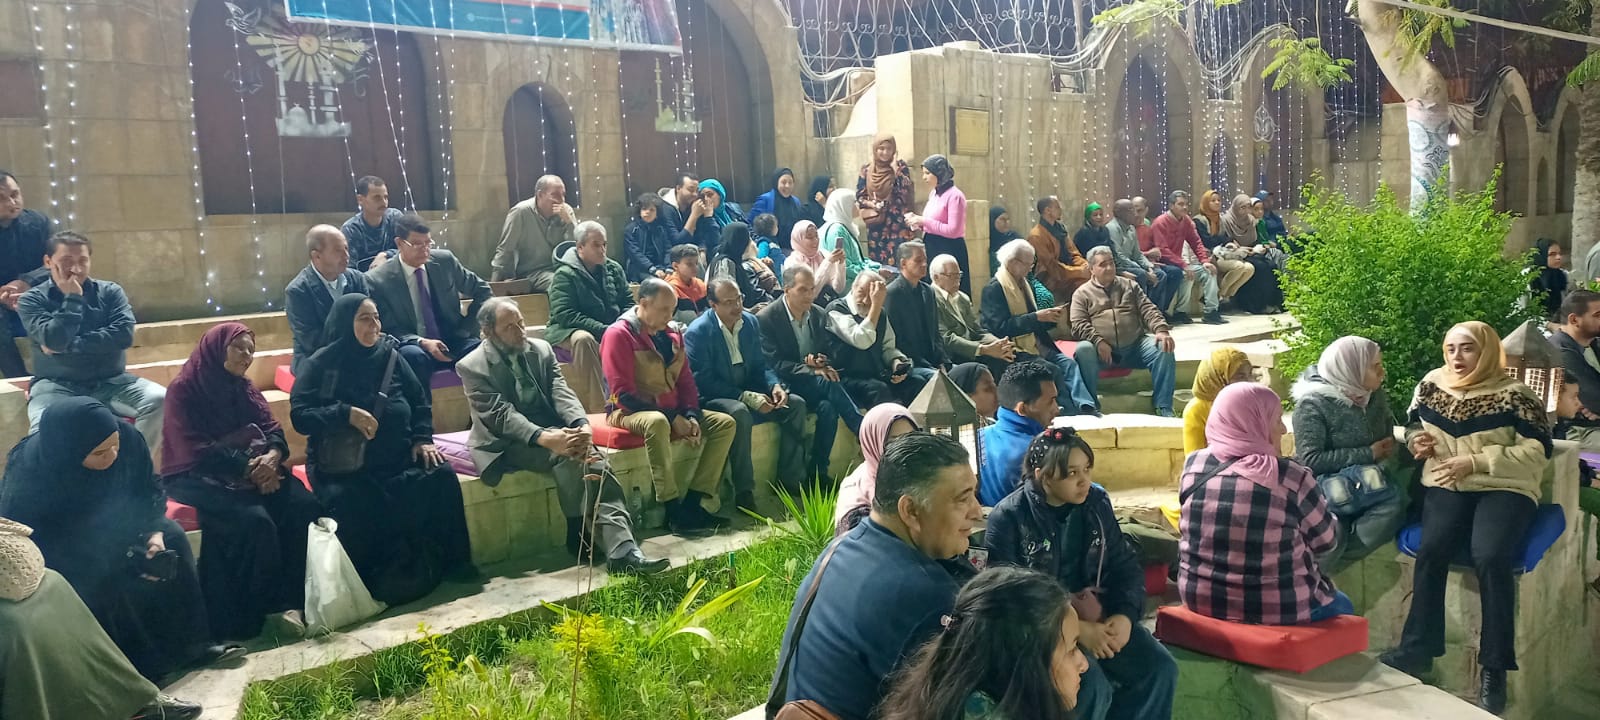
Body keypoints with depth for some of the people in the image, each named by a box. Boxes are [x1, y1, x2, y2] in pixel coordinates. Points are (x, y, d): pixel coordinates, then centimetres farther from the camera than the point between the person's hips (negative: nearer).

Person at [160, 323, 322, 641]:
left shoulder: (243, 387, 16)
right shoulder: (184, 389, -5)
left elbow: (272, 429, 7)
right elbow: (194, 449, -14)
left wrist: (272, 456, -17)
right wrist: (247, 467, -22)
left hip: (253, 469, 6)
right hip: (198, 477, -6)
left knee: (305, 506, -22)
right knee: (255, 521, -33)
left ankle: (294, 599, -20)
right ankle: (267, 608, -17)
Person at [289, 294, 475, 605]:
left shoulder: (390, 356, 9)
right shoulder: (323, 363, -1)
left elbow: (421, 401, 16)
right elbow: (299, 415, -7)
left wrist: (422, 439, 2)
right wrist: (346, 413, -20)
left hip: (398, 458, 4)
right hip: (343, 465, -3)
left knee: (441, 476, -20)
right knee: (351, 502, -34)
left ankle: (451, 562, -7)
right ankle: (375, 579, -16)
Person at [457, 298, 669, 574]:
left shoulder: (541, 349, 8)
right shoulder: (472, 367, -6)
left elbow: (561, 392, -2)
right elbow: (500, 415, -17)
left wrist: (581, 425, -24)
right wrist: (544, 437, -33)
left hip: (554, 432, 5)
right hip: (510, 443, -4)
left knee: (596, 464, -25)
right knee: (569, 454, -33)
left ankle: (622, 550, -37)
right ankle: (579, 537, -18)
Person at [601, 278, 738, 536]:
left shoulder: (671, 336, 10)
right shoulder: (619, 334, -13)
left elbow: (686, 381, 15)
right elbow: (623, 393, -19)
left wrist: (691, 416, -6)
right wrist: (672, 418, -20)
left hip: (671, 411, 8)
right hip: (630, 411, -8)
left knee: (725, 423, -5)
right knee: (657, 422, -41)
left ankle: (692, 503, -13)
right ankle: (674, 511, -35)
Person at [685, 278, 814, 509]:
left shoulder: (751, 322, 6)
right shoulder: (697, 332, -14)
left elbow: (761, 364, 13)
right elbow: (703, 382, -18)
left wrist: (775, 385, -10)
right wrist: (747, 397, -24)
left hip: (750, 393, 7)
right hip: (712, 399, -7)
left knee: (796, 404, -9)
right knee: (739, 412, -38)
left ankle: (792, 480, -1)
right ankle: (744, 493, -30)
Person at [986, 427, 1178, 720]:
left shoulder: (1097, 502, 3)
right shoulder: (1008, 518, -13)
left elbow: (1126, 566, 8)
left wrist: (1125, 615, -13)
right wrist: (1077, 629, -22)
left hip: (1096, 612, 5)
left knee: (1159, 668, -11)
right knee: (1092, 687, -27)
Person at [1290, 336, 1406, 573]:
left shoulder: (1374, 394, 6)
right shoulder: (1313, 404, -15)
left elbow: (1389, 435, 21)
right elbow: (1310, 460, -21)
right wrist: (1368, 454, -19)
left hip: (1365, 480, 6)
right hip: (1326, 483, -6)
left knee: (1393, 507, -27)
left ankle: (1317, 571, -21)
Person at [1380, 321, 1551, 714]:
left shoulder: (1513, 395, -3)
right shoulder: (1430, 386, 10)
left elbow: (1537, 452, -6)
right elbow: (1414, 424, 26)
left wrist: (1475, 463, -15)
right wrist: (1417, 439, 2)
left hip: (1504, 488, -3)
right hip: (1446, 485, 3)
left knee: (1490, 557, -29)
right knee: (1431, 549, -26)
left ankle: (1494, 667, -17)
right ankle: (1419, 647, -15)